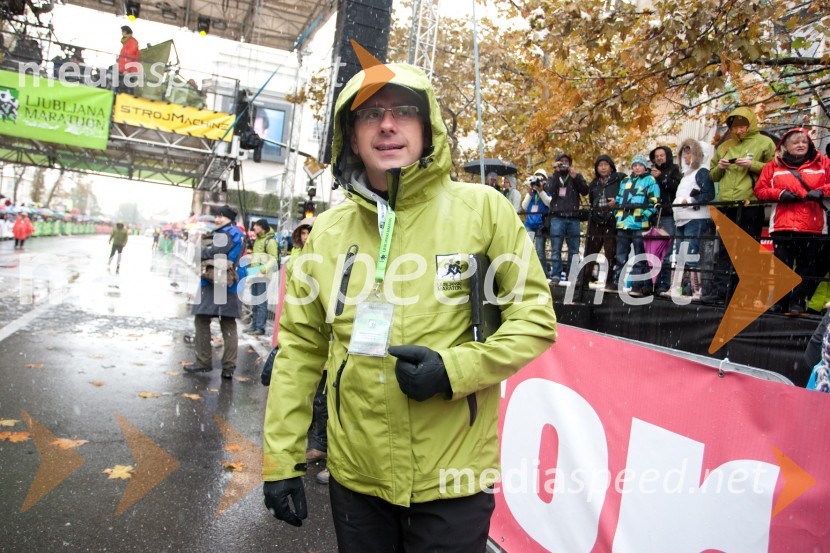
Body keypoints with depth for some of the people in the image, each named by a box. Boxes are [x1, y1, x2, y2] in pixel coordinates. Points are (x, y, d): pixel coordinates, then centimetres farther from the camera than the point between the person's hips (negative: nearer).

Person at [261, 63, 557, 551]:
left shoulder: (483, 208, -7)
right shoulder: (328, 231, 3)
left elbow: (535, 317, -4)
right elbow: (300, 349, 6)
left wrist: (455, 369, -18)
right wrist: (282, 458, 4)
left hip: (453, 477, -2)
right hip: (355, 475, 3)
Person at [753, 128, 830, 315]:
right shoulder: (773, 166, 12)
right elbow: (760, 190, 5)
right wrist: (779, 194, -10)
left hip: (813, 226, 0)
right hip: (782, 225, 0)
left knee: (808, 267, 3)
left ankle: (798, 301, 11)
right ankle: (780, 300, 12)